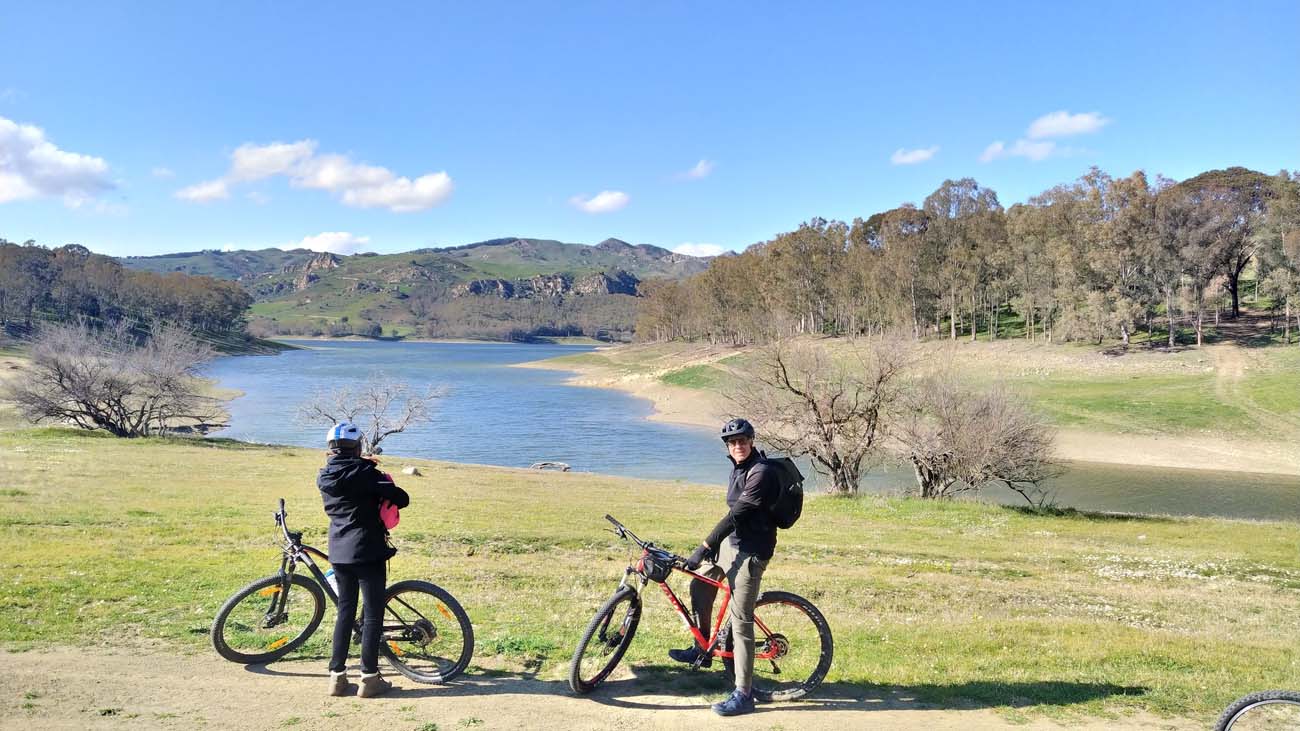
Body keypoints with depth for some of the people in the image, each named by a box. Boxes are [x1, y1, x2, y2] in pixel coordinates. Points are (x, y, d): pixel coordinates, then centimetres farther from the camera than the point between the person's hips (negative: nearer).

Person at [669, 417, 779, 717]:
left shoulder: (761, 472, -21)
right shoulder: (739, 467, 9)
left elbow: (736, 514, -25)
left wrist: (703, 548, -24)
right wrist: (712, 544, 24)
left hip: (750, 552, -10)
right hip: (731, 543, 10)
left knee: (740, 622, -8)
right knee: (699, 587, 19)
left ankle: (743, 695, 1)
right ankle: (702, 651, 36)